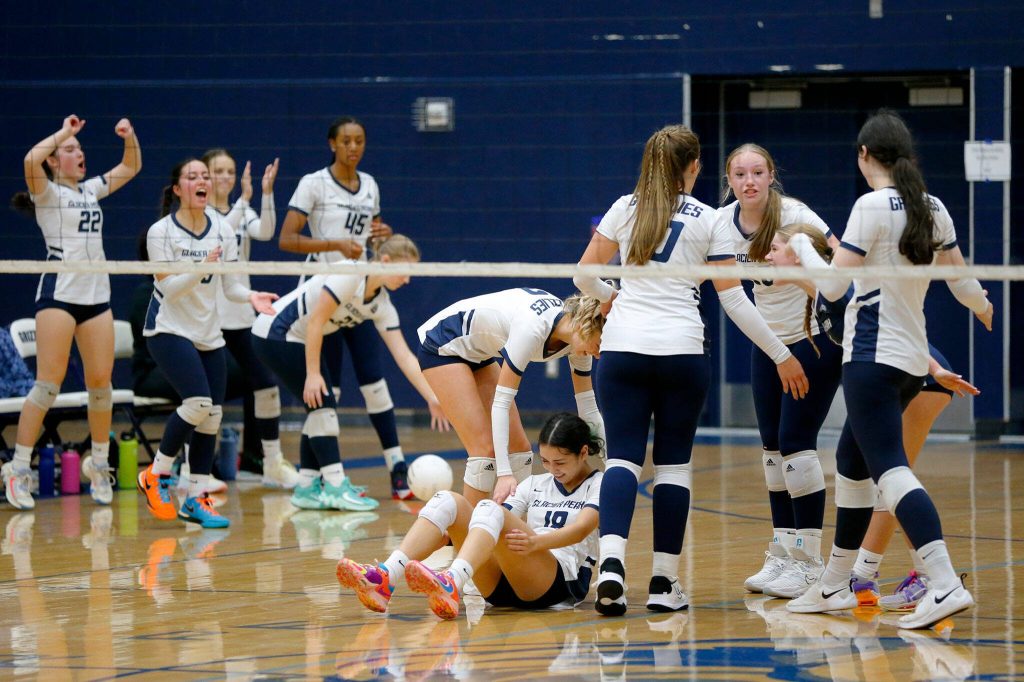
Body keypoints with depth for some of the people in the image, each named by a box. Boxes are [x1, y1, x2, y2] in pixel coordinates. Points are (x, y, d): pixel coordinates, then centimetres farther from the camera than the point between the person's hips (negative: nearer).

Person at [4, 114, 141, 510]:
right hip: (59, 293, -6)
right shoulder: (47, 193, -1)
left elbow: (130, 168, 29)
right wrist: (63, 132, -11)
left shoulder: (90, 191, 17)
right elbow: (30, 160, -22)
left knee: (101, 382, 2)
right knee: (49, 383, -11)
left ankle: (98, 464, 15)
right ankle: (18, 470, -8)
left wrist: (130, 137, 12)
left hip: (97, 296, 6)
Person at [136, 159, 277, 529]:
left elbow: (231, 286, 4)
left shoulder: (223, 230, 3)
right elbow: (168, 288, -17)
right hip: (169, 328, -6)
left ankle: (196, 499, 11)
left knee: (212, 415, 0)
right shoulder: (161, 231, -11)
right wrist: (201, 268, -32)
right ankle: (157, 474, -3)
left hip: (209, 334, 6)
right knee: (198, 401, -22)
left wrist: (250, 296, -17)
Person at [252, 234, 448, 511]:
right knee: (322, 404, -11)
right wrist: (312, 373, -23)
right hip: (274, 332, -9)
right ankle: (336, 486, -11)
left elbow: (404, 356, -1)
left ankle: (307, 488, 9)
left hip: (299, 340, 9)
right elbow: (315, 321, -24)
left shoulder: (382, 305, 0)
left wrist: (432, 399, -7)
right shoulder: (349, 276, -24)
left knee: (321, 409, 5)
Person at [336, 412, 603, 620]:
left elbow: (581, 529, -10)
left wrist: (535, 542, -30)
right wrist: (450, 534, -2)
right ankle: (385, 579, -36)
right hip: (499, 586, 5)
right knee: (449, 501, -14)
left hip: (563, 580, -5)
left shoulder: (600, 485, 10)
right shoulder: (534, 484, 28)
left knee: (489, 509, -31)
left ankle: (451, 584, -61)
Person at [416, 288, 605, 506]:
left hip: (478, 353, 8)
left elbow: (589, 409, -2)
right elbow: (500, 403, -34)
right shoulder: (534, 328, -36)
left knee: (519, 448, 2)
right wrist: (504, 473, -39)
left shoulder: (578, 335, -13)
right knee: (486, 448, -16)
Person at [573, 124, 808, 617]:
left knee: (623, 456, -1)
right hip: (681, 350, -1)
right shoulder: (707, 221, 3)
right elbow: (734, 300, 2)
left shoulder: (625, 208, 7)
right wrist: (781, 356, 8)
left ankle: (611, 562, -24)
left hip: (622, 349, 1)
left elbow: (584, 276, 10)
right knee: (673, 462, 6)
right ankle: (664, 583, 5)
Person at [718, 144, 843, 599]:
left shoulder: (792, 215, -20)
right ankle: (782, 553, 14)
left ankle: (809, 563, -6)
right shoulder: (723, 222, -3)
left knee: (795, 442, -11)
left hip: (815, 340, -6)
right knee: (772, 446, 6)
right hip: (767, 343, 6)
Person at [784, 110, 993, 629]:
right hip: (913, 358, 8)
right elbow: (962, 281, 16)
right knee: (851, 462, 19)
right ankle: (835, 586, 27)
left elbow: (833, 285, -12)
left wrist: (802, 247, 6)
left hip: (873, 354, -8)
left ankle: (946, 584, -29)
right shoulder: (933, 209, 8)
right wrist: (987, 309, 38)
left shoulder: (873, 206, -12)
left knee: (888, 469, -15)